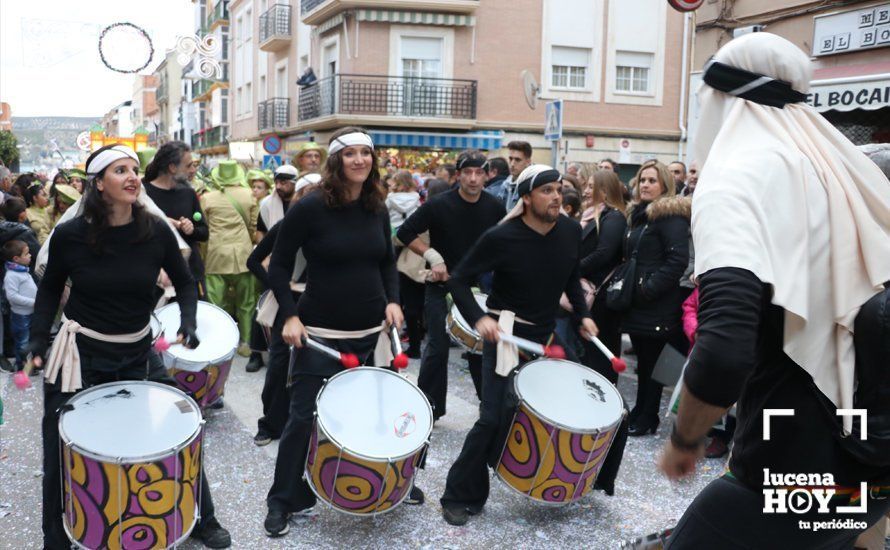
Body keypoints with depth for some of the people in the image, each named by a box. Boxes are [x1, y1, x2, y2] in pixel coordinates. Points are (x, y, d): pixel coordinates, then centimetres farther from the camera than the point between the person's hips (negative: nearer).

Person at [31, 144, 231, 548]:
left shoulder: (156, 232, -11)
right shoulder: (69, 235, -13)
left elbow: (184, 282, 5)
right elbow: (50, 289, 5)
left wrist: (188, 319, -12)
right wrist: (39, 336, -6)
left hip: (138, 353, 2)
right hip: (80, 355, -1)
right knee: (62, 456, 5)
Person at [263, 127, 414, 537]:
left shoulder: (377, 210, 4)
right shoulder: (310, 208, -12)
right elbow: (279, 265, -6)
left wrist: (393, 300, 1)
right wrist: (289, 315, -14)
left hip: (373, 331, 5)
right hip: (321, 334, -5)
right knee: (304, 417, 0)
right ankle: (284, 500, 17)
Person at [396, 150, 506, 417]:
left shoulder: (495, 208, -3)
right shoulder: (439, 205, -14)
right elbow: (405, 233, -10)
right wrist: (433, 256, -17)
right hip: (442, 287, -3)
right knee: (437, 348, 1)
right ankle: (430, 406, 14)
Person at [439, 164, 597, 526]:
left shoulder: (571, 231, -3)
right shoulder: (501, 238, -20)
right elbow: (459, 280, -13)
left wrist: (583, 314, 5)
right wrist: (478, 318, -27)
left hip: (546, 335, 6)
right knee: (493, 418, -9)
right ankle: (460, 497, 6)